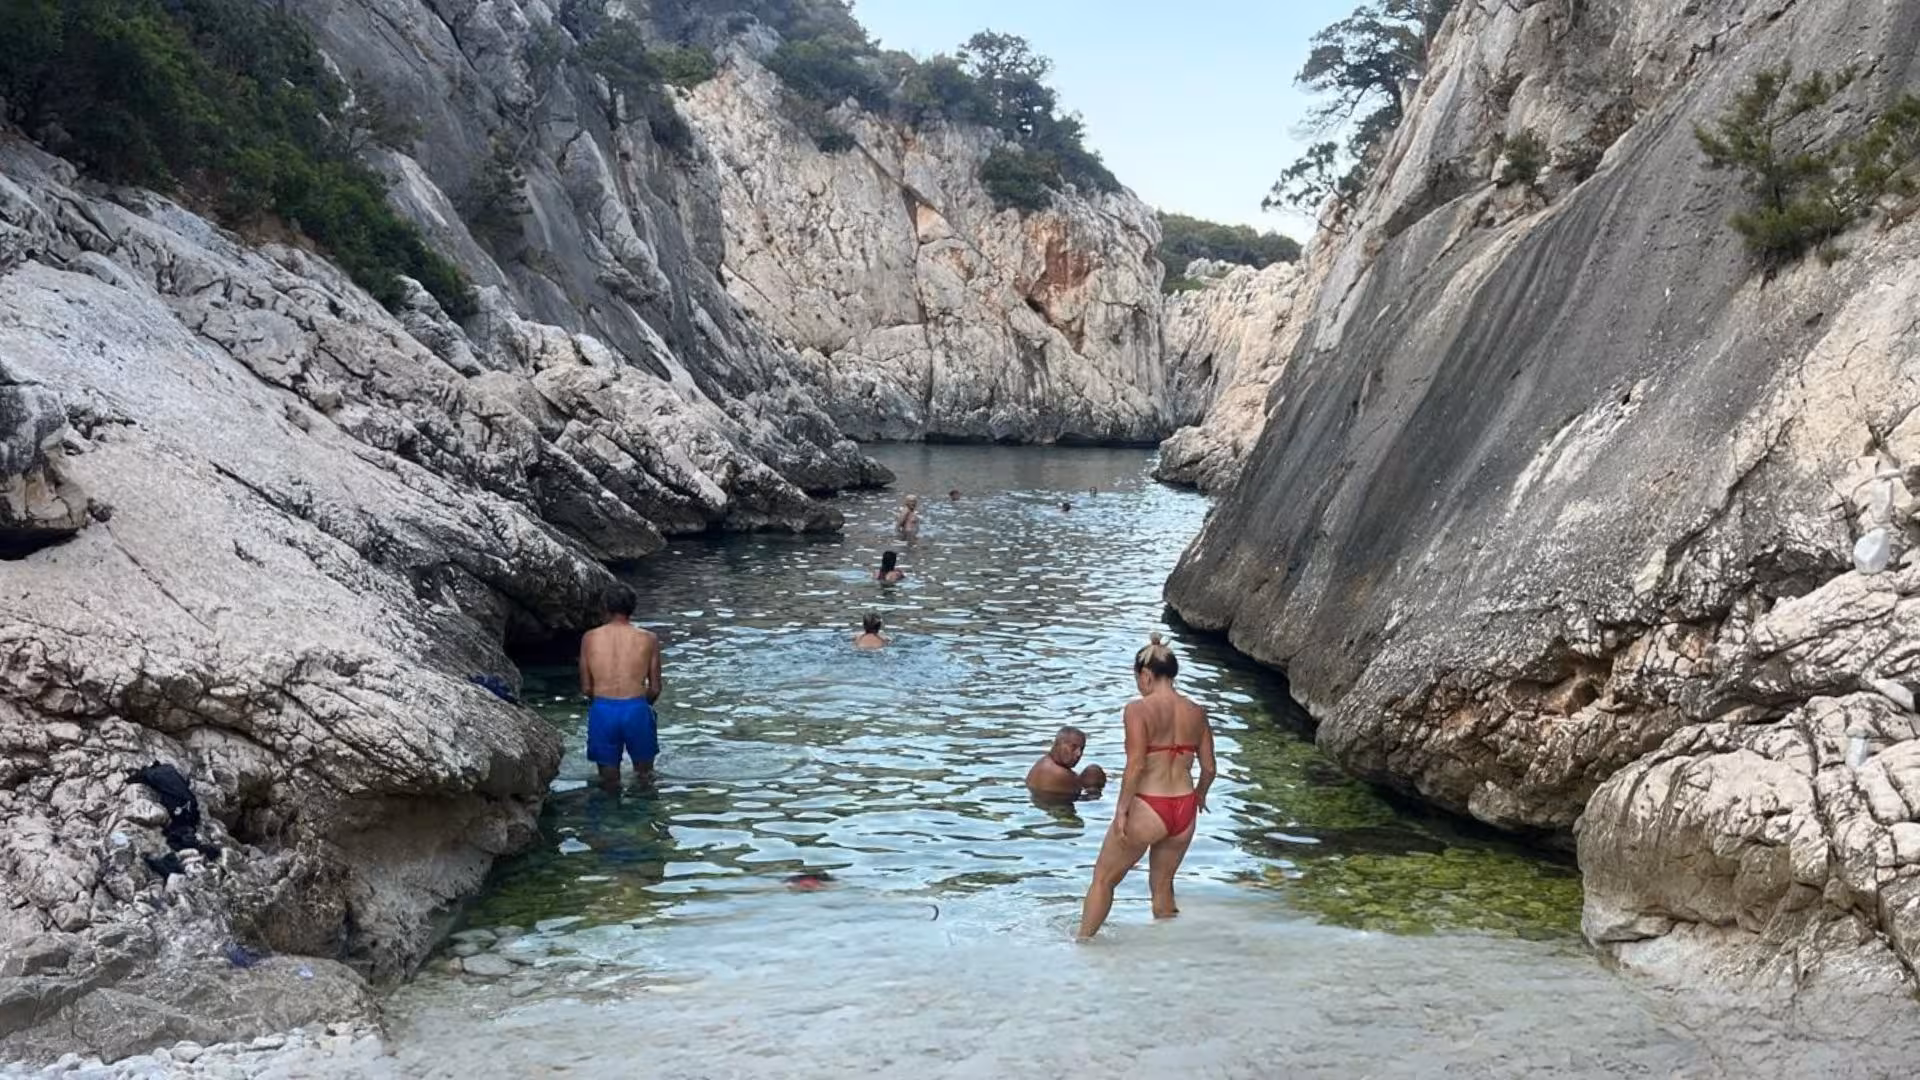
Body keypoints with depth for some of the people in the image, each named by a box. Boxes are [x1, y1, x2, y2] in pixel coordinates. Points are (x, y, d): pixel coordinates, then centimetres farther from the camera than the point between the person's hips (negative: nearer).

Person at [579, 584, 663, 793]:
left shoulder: (590, 638, 3)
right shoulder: (648, 639, 2)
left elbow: (586, 688, 5)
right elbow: (655, 689, 4)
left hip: (602, 710, 1)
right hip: (636, 709, -1)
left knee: (609, 782, 15)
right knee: (645, 775, 19)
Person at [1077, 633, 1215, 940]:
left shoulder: (1139, 709, -13)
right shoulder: (1196, 713, 4)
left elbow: (1136, 765, -20)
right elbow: (1209, 768, 9)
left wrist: (1122, 808, -11)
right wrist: (1199, 795, 27)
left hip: (1147, 808, -5)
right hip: (1184, 810, 5)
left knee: (1103, 879, 14)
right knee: (1162, 884, 24)